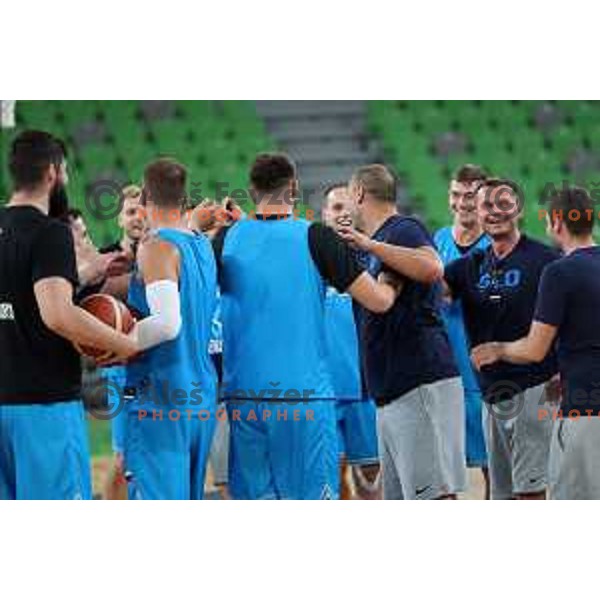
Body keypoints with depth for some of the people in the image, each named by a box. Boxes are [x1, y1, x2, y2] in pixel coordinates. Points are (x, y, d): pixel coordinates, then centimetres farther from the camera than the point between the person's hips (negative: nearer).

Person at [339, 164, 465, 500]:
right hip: (393, 396, 10)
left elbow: (433, 269, -27)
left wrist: (370, 245, -23)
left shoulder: (404, 230, -6)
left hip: (422, 386, -10)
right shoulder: (384, 240, 23)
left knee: (435, 494, -15)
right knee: (401, 501, 8)